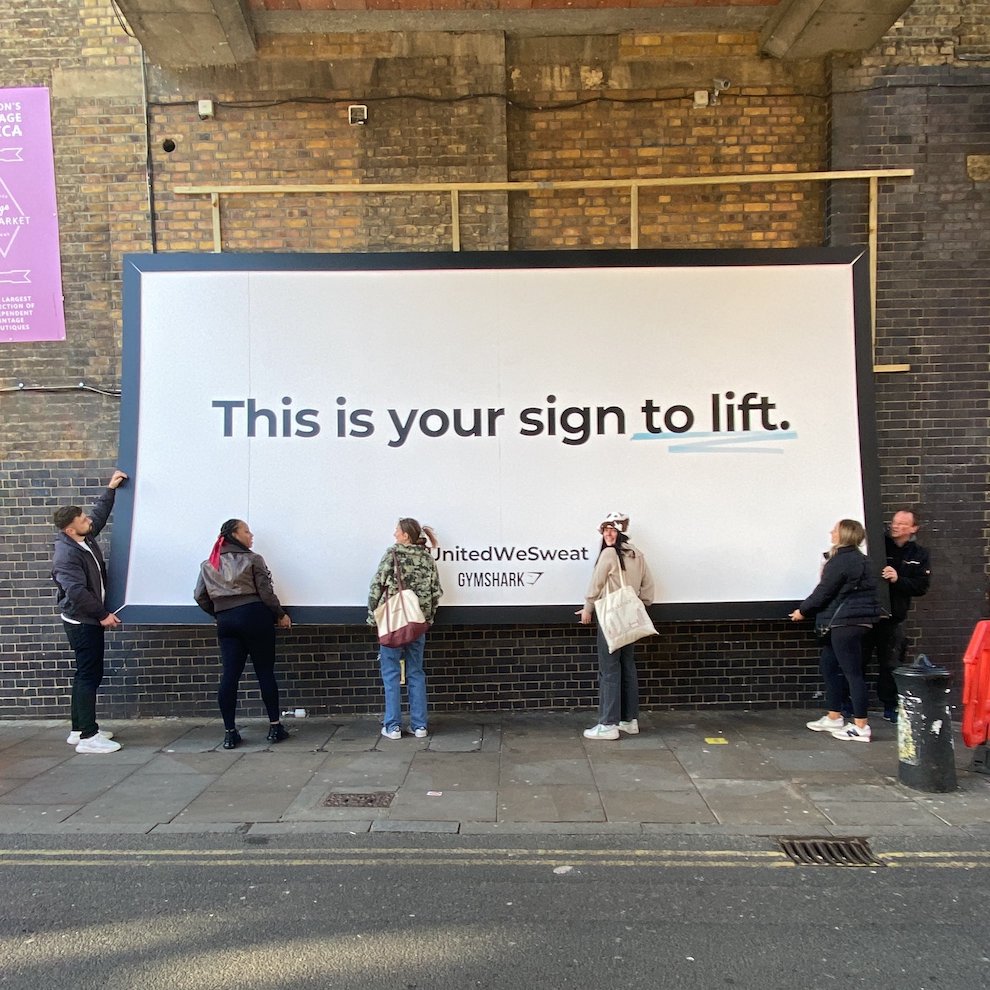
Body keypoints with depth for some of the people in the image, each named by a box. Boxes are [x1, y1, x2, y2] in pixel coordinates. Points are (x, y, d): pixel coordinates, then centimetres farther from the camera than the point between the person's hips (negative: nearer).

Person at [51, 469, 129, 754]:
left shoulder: (85, 537, 3)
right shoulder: (66, 555, -23)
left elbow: (100, 515, 22)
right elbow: (77, 592, -26)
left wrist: (110, 489, 20)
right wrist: (103, 614, -20)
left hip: (89, 619, 10)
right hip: (81, 622, -10)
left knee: (86, 674, 15)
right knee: (90, 675, -7)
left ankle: (79, 729, 24)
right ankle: (88, 737, -2)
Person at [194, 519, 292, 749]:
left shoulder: (208, 564, 12)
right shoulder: (253, 559, -2)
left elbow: (200, 596, 9)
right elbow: (266, 592, -5)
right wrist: (280, 615, 8)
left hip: (225, 622, 4)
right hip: (253, 616, -4)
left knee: (229, 675, 4)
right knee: (265, 672, 4)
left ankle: (230, 733, 6)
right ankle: (275, 726, 10)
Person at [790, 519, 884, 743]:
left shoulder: (841, 560, -16)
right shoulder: (858, 559, 15)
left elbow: (824, 591, -14)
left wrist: (803, 610, -1)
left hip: (845, 623, -11)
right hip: (848, 622, 11)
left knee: (852, 672, -5)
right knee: (829, 666, 17)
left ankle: (861, 727, 1)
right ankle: (833, 717, 25)